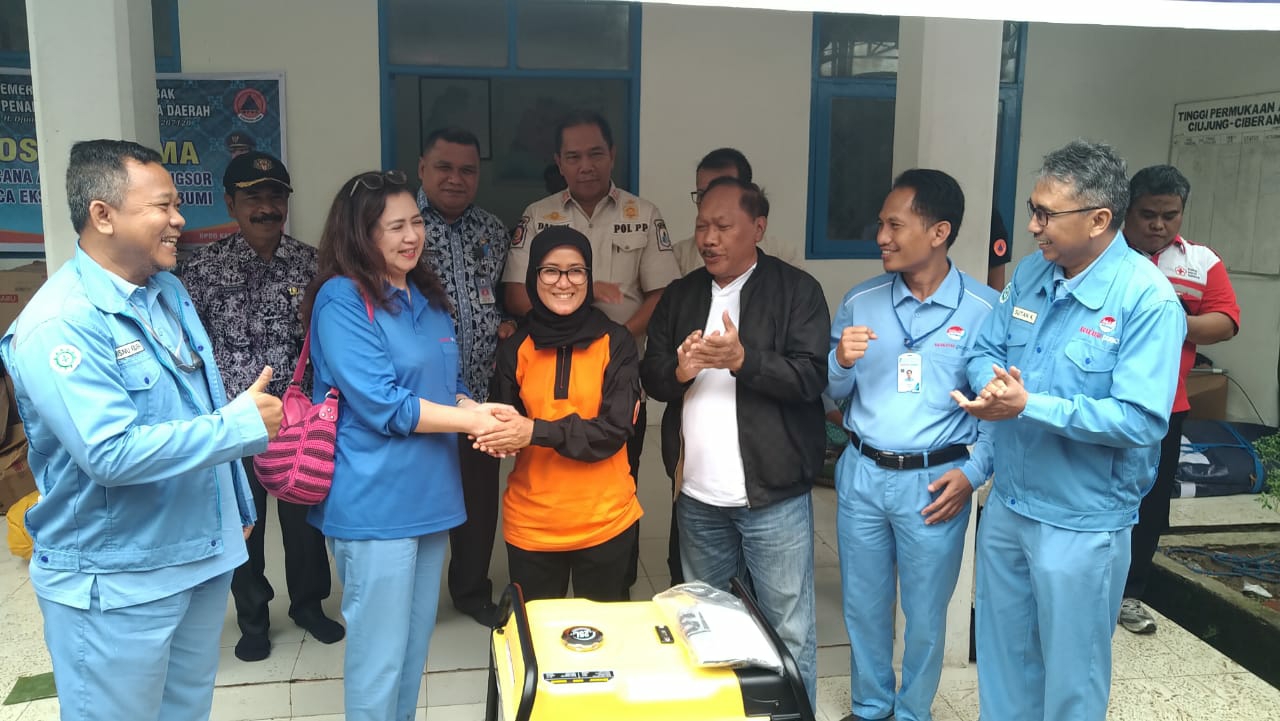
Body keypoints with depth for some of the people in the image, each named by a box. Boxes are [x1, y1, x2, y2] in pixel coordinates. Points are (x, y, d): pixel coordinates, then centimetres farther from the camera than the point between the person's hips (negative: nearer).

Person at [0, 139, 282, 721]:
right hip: (115, 585, -8)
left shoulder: (169, 291, 6)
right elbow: (112, 453, -31)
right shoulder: (58, 325, -22)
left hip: (204, 556, 8)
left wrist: (239, 508, 18)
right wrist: (244, 425, -23)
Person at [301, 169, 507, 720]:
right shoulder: (341, 300, -13)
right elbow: (381, 404, -19)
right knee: (379, 655, 3)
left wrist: (474, 409, -6)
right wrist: (471, 421, -13)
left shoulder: (426, 297, 12)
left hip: (428, 496, 8)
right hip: (375, 503, -8)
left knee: (416, 644, 19)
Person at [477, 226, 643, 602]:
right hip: (531, 522, 2)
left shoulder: (616, 343, -5)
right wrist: (498, 436, -17)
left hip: (604, 521, -1)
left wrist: (537, 432, -22)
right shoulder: (515, 348, 3)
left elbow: (614, 429, -12)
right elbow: (506, 427, 6)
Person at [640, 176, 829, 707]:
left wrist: (742, 359, -27)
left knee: (788, 630, 5)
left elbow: (811, 377, -14)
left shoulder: (797, 290, -5)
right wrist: (679, 370, -16)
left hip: (773, 495, -4)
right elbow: (650, 376, 6)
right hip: (697, 495, 5)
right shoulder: (680, 295, 9)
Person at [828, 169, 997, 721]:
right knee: (863, 603, 16)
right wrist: (841, 361, -15)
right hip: (862, 474, 3)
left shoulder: (985, 309, -8)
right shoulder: (860, 301, 1)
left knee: (925, 613, 12)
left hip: (934, 482, -3)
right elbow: (833, 392, 6)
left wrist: (974, 471, -13)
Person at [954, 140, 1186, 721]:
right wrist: (993, 382, -19)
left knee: (1070, 673, 13)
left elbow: (1141, 420, -26)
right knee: (1001, 653, 23)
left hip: (1081, 523, -6)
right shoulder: (1032, 271, 0)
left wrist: (1028, 405, -30)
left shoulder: (1148, 299, -20)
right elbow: (984, 351, 5)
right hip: (1006, 504, 6)